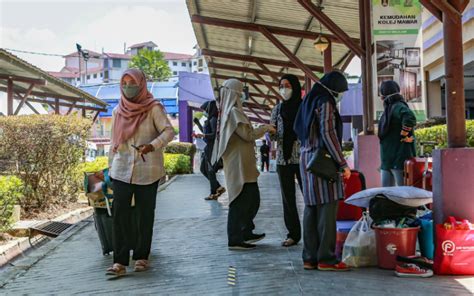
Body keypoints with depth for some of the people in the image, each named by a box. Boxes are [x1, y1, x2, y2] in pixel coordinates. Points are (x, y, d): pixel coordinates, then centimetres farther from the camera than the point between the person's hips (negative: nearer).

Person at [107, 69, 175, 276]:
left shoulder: (153, 108, -3)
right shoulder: (117, 111, 10)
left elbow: (168, 131, -12)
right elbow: (114, 142, 17)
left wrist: (153, 145, -29)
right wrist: (110, 167, 16)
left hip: (147, 171, -3)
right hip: (121, 171, 3)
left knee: (145, 216, 7)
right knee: (119, 215, -6)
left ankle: (141, 257, 19)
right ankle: (120, 262, -5)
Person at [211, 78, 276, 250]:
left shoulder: (227, 111, 13)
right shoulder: (234, 111, -15)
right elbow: (247, 134, -18)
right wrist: (265, 128, -5)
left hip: (238, 163, 10)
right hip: (239, 163, -10)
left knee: (252, 199, 17)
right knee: (240, 200, -4)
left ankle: (246, 233, 25)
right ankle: (235, 240, 1)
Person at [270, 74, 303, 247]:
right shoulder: (278, 109, 10)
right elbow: (273, 136, 11)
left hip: (302, 158, -4)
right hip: (283, 158, 4)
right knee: (287, 198, 5)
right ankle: (293, 234, 13)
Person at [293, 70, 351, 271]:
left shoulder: (309, 101, 17)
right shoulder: (325, 102, -10)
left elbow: (298, 129, 20)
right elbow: (328, 134, -17)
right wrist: (343, 164, -16)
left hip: (306, 158, 9)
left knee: (311, 208, 9)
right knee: (327, 209, -6)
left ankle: (310, 258, 12)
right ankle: (326, 259, -4)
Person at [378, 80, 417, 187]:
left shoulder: (398, 107, -13)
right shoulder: (389, 108, 15)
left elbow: (410, 118, -33)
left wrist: (404, 136, -23)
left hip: (399, 159, -9)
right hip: (387, 159, 9)